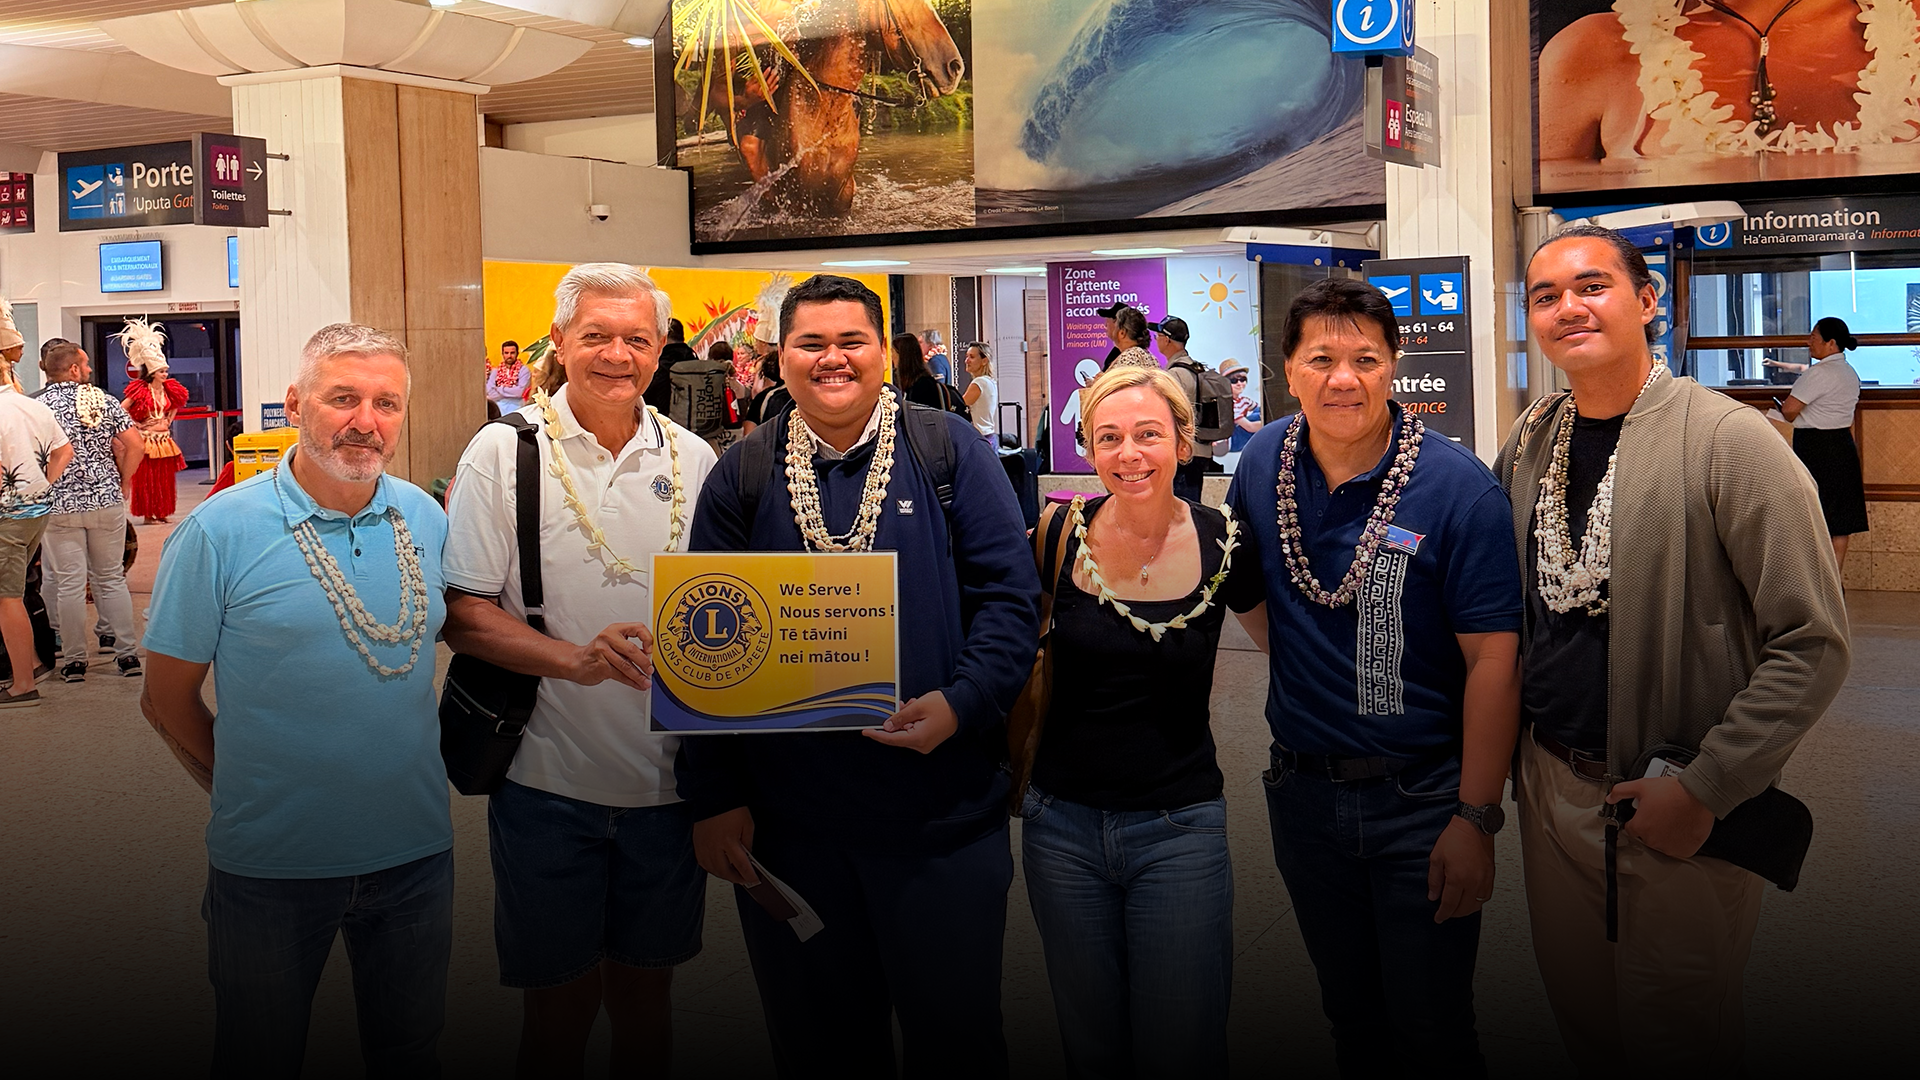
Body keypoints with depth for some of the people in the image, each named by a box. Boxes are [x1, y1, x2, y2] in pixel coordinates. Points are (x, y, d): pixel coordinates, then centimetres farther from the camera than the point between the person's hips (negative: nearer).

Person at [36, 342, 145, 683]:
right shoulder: (105, 402, 0)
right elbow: (136, 446, -5)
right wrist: (122, 484, 7)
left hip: (59, 506, -1)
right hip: (107, 502, 1)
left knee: (69, 583, 3)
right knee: (112, 578, 11)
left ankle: (74, 660, 7)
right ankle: (127, 653, 11)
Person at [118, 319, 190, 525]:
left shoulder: (168, 390, 6)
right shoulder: (141, 391, -12)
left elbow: (175, 405, 28)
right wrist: (136, 425, -7)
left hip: (164, 438, 6)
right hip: (146, 438, -6)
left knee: (164, 478, 8)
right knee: (147, 478, -2)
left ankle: (161, 513, 16)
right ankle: (148, 514, 3)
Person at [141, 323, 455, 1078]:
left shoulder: (426, 520, 1)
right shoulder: (218, 532, -12)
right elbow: (167, 700, -6)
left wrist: (411, 778, 7)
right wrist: (247, 793, 0)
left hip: (415, 854, 3)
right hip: (271, 868, -3)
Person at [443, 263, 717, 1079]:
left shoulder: (693, 460, 6)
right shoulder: (503, 452, -3)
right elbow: (462, 615, -7)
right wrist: (575, 658, -23)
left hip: (668, 781, 3)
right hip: (550, 779, -3)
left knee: (645, 993, 15)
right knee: (558, 1002, 8)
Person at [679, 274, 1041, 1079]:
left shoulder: (949, 452, 2)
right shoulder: (742, 476, 7)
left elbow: (1009, 594, -1)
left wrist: (962, 701, -18)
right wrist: (713, 798, 1)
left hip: (941, 811, -1)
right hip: (785, 821, 2)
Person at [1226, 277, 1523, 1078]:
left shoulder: (1458, 487, -15)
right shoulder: (1264, 464, -1)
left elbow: (1492, 660, -16)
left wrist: (1475, 819, -18)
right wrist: (1290, 652, 8)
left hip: (1421, 796, -4)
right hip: (1303, 791, 4)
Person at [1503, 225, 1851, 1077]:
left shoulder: (1729, 440, -15)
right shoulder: (1528, 445, 4)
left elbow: (1812, 645, -17)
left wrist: (1706, 788, -19)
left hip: (1684, 809, -5)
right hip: (1552, 789, 5)